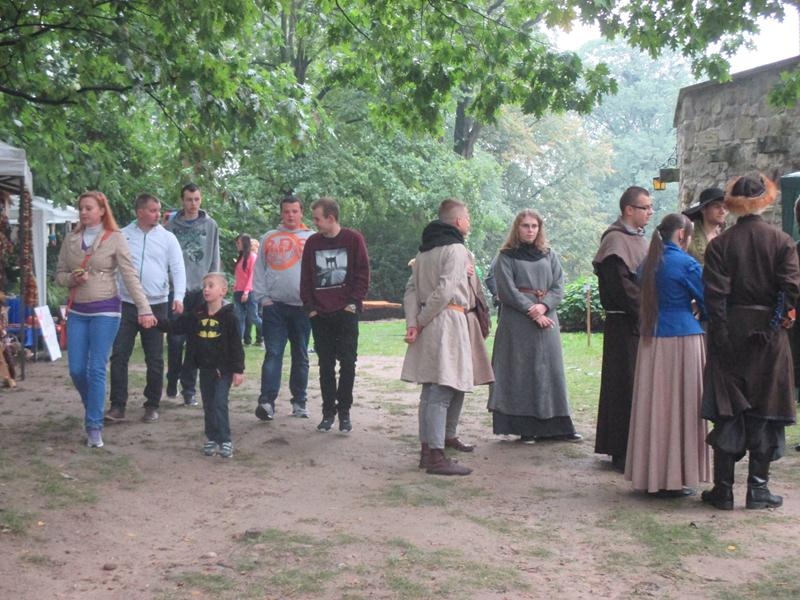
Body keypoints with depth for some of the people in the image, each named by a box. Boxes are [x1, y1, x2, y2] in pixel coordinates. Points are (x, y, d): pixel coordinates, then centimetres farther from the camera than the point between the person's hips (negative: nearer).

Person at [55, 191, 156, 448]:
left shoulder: (115, 238, -5)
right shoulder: (71, 239, 6)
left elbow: (130, 276, -10)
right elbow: (59, 275, 11)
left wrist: (144, 309, -17)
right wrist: (72, 278, -12)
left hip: (105, 310, -4)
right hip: (77, 311, 4)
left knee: (96, 369, -6)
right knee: (76, 370, 4)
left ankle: (94, 426, 2)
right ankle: (93, 408, 31)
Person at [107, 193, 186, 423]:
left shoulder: (167, 238, 3)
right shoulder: (122, 236, 4)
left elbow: (178, 269, -1)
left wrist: (178, 297, -15)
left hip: (156, 305, 0)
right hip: (126, 305, 0)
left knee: (154, 359, 6)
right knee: (119, 355, -3)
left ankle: (152, 406, 18)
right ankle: (117, 406, 3)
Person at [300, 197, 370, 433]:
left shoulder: (353, 239, -2)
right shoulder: (312, 243, 7)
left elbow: (363, 274, -1)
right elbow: (305, 278, 10)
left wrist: (354, 302, -7)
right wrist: (310, 306, 2)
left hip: (346, 313, -3)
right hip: (320, 315, 3)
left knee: (347, 363, 0)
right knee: (325, 365, 6)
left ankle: (344, 411, 9)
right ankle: (328, 411, 12)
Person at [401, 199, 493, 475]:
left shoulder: (424, 250, 18)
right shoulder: (456, 249, -8)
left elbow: (411, 289, 11)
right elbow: (444, 291, -17)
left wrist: (412, 323, 1)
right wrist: (421, 322, -9)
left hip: (429, 324, 9)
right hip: (448, 321, -9)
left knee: (431, 390, 15)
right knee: (442, 391, -10)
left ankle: (437, 442, 24)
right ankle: (436, 456, -12)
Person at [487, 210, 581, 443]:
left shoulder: (549, 255, 14)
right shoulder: (506, 257, 3)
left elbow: (559, 286, 6)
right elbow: (507, 290, -6)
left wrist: (544, 306, -12)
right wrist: (531, 310, -14)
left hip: (546, 319, 4)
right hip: (517, 321, -4)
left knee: (549, 369, 4)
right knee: (521, 372, -4)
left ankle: (554, 426, 7)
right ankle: (525, 427, -1)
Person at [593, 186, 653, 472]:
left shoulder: (638, 238, 18)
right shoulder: (616, 240, -12)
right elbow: (621, 286, -20)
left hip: (642, 323, 10)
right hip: (625, 325, -10)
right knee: (626, 386, -6)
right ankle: (623, 452, 0)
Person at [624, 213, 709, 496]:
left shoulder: (649, 263, 9)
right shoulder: (687, 264, -10)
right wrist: (702, 315, 17)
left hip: (651, 342, 6)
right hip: (682, 341, -6)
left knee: (654, 406, 10)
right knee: (680, 407, 1)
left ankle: (649, 474, 17)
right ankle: (674, 479, 4)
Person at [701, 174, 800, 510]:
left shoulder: (720, 244, -3)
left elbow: (715, 295, -9)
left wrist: (721, 337, -6)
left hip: (730, 333, 0)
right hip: (769, 336, 0)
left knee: (727, 412, 5)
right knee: (764, 412, 7)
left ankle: (723, 490, 8)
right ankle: (758, 489, 10)